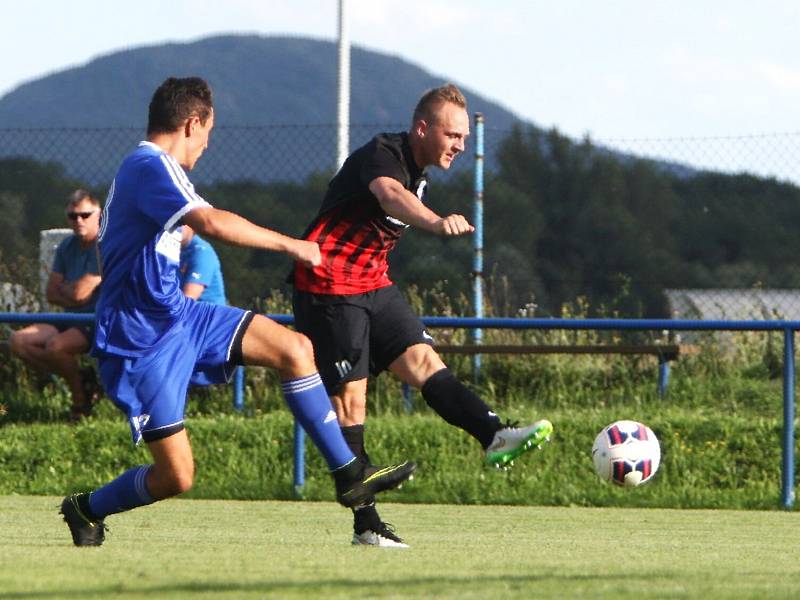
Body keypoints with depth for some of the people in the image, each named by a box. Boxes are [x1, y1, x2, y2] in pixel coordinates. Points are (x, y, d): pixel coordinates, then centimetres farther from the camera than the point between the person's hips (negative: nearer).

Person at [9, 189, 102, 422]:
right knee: (18, 341, -7)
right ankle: (80, 377, -2)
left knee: (55, 345, -34)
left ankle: (80, 400, -7)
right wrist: (72, 296, -13)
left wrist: (63, 290, 1)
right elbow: (51, 293, 6)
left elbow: (79, 292, -21)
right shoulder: (67, 246, 8)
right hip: (72, 320, 9)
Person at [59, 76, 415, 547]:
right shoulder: (151, 168, -19)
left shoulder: (147, 168, 15)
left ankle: (350, 474, 1)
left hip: (177, 315, 10)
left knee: (295, 349, -3)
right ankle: (87, 509, 18)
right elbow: (211, 223, -33)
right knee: (177, 477, -9)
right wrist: (290, 245, -25)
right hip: (142, 341, -10)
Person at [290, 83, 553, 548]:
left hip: (374, 284, 9)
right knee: (350, 396, -8)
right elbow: (390, 195, -42)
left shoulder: (420, 175, 11)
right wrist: (437, 222, -62)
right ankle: (366, 523, -8)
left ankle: (495, 436, -28)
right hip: (328, 286, -9)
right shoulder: (383, 154, -19)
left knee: (423, 360, -10)